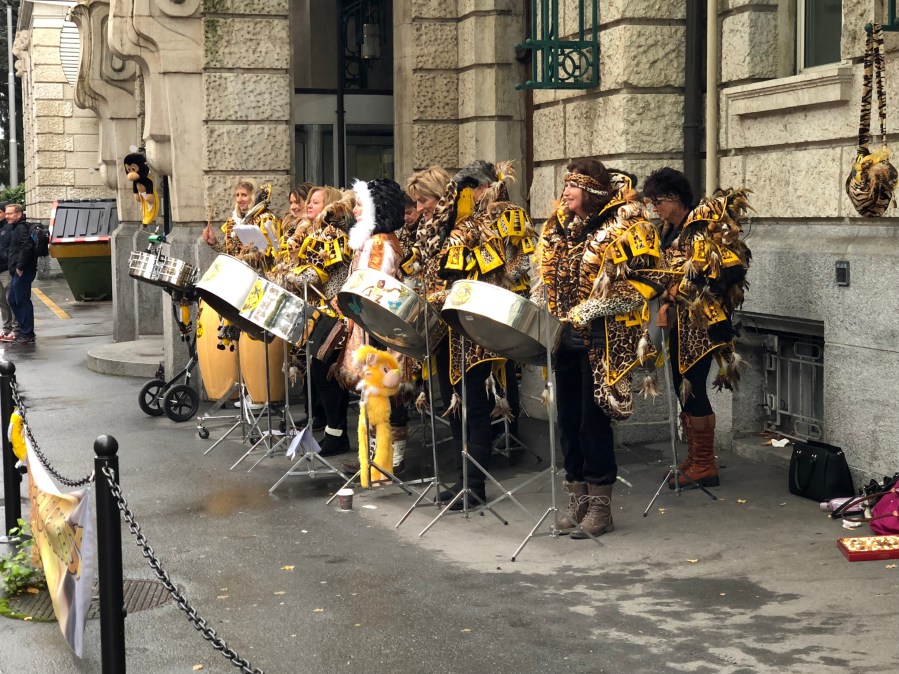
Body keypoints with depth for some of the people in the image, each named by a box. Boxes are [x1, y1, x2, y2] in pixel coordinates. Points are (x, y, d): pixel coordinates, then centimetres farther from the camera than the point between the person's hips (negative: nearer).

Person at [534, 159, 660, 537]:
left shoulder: (622, 227, -7)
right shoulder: (558, 229, 13)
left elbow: (632, 286, -12)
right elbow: (546, 281, 20)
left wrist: (586, 313, -19)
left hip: (602, 338, -6)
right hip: (565, 336, 6)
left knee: (594, 419, -4)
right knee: (568, 418, 8)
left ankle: (600, 505, 5)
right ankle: (577, 498, 19)